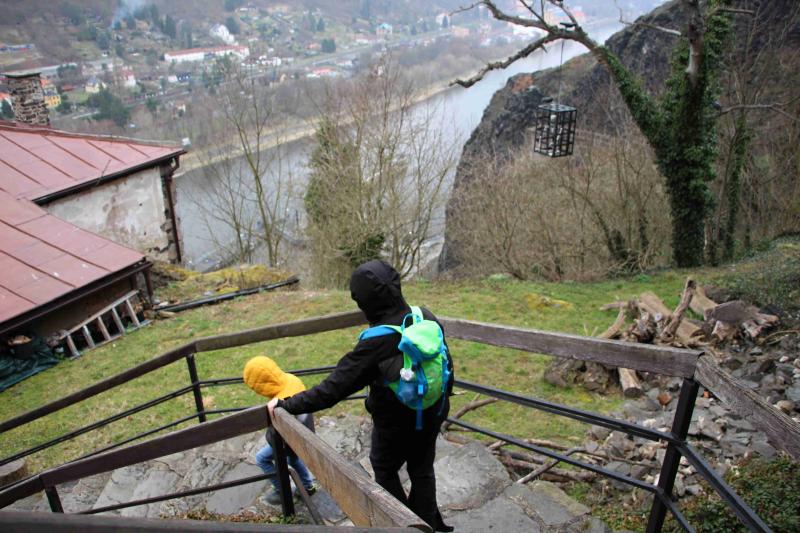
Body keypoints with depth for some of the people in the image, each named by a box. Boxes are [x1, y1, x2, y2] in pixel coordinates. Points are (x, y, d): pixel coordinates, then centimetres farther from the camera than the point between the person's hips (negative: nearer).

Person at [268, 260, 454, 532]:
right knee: (422, 470, 25)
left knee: (385, 469, 24)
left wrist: (286, 404, -18)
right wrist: (443, 397, 17)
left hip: (395, 423, -5)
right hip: (432, 414, 5)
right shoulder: (426, 318, -15)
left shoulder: (375, 343, -32)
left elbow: (333, 387, -28)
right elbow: (445, 364, -1)